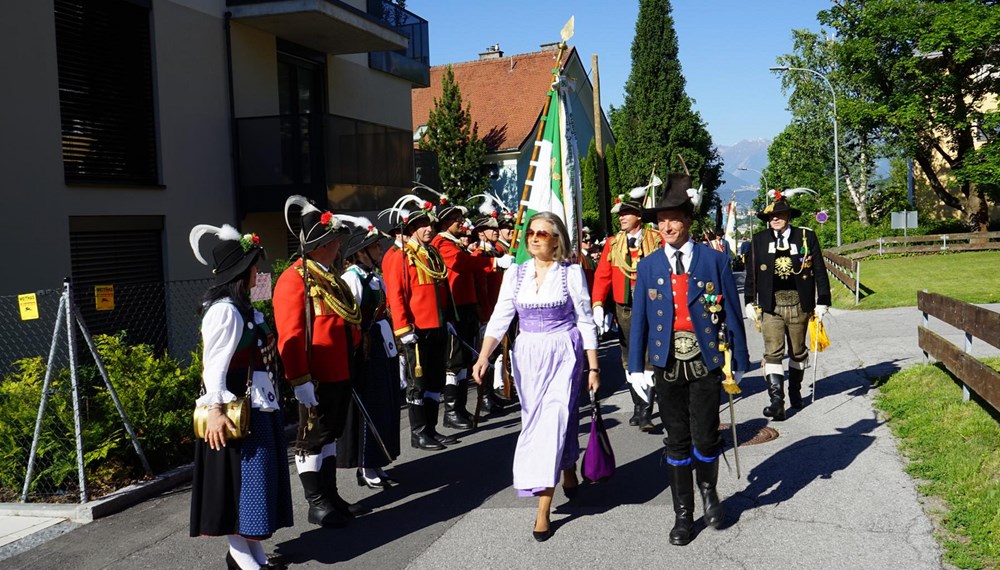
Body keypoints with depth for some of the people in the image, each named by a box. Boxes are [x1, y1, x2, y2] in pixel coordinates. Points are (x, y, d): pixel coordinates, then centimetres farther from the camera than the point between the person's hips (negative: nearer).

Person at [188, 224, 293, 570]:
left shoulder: (242, 308, 14)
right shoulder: (225, 310, -16)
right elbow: (214, 364, -22)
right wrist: (215, 409, -27)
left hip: (259, 408, 10)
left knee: (258, 479, 14)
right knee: (242, 480, -2)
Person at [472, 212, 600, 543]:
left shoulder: (571, 273, -5)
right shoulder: (515, 274, 3)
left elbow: (585, 321, -2)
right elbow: (500, 319, -1)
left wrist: (593, 367, -3)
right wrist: (484, 356, -14)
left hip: (564, 354, -4)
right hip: (527, 356, 4)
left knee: (555, 419, -10)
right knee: (535, 420, 11)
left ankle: (543, 510, -6)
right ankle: (568, 474, 38)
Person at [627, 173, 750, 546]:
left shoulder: (715, 260, -1)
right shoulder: (648, 266, 4)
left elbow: (732, 312, 1)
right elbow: (639, 318, 5)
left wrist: (739, 361, 0)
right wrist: (636, 366, 1)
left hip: (706, 363, -2)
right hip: (667, 366, 2)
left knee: (705, 438, -1)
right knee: (677, 441, 9)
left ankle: (708, 491, 30)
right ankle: (683, 513, 23)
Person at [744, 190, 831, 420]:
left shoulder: (806, 237, 2)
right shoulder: (759, 240, 5)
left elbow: (819, 271, 3)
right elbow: (752, 273, 9)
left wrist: (822, 302, -1)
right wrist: (750, 302, 5)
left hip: (799, 304, 1)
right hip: (770, 305, 0)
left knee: (798, 352, 14)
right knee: (773, 353, -10)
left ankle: (795, 390, 34)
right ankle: (776, 400, -12)